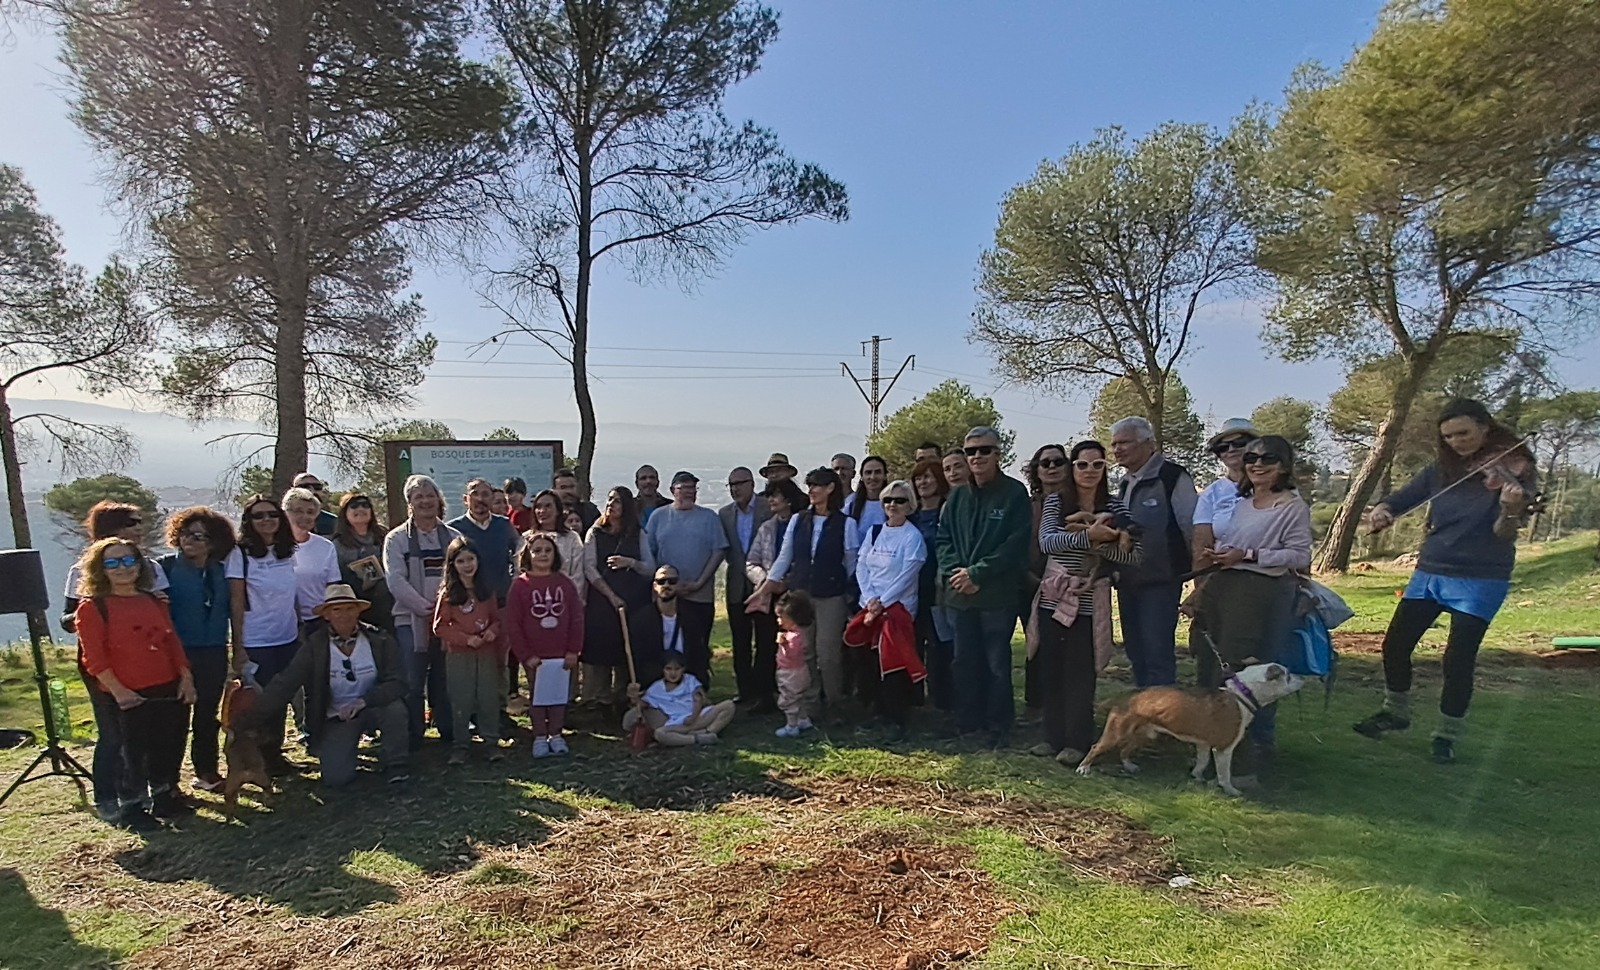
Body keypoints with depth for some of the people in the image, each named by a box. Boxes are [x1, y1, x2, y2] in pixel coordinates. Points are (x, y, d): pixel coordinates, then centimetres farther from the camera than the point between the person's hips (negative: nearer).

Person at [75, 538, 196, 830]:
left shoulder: (153, 602, 12)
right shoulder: (92, 606, -5)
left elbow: (173, 642, 12)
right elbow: (94, 657, -11)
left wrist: (186, 677, 3)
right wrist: (117, 690, -18)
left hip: (169, 690, 5)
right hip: (130, 697, -5)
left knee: (169, 748, 11)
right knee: (134, 753, 5)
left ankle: (162, 797, 30)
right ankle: (131, 808, 22)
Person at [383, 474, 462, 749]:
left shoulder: (453, 537, 11)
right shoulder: (397, 539, 1)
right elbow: (395, 580, -9)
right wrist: (425, 608, -14)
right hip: (411, 621, -2)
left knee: (446, 681, 10)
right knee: (413, 683, 1)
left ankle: (449, 732, 21)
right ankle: (413, 736, 13)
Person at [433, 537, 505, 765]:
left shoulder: (487, 590, 7)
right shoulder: (447, 593, -3)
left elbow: (496, 619, 15)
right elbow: (440, 627, -5)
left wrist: (493, 631, -7)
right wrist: (466, 638, -16)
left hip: (487, 652, 3)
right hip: (458, 655, -2)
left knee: (489, 697, 6)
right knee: (461, 701, 3)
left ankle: (491, 741, 16)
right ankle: (461, 745, 15)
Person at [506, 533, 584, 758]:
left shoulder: (564, 583, 1)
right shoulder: (520, 585, -5)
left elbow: (576, 618, 1)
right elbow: (512, 624, -6)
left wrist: (574, 650, -3)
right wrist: (525, 655, -9)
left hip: (563, 655, 2)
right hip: (534, 657, -2)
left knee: (559, 695, 10)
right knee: (538, 696, 9)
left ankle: (556, 735, 24)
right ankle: (540, 738, 21)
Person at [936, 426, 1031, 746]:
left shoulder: (1014, 493, -4)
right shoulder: (957, 497, 11)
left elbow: (1015, 544, -11)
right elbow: (943, 539, 10)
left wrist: (977, 573, -14)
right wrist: (954, 572, -8)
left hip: (998, 594, -5)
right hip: (959, 593, 5)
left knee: (997, 663, 2)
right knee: (965, 661, 12)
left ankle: (998, 728, 14)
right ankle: (966, 722, 24)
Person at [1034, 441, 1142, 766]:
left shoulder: (1115, 507, 0)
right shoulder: (1055, 501, 2)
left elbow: (1135, 554, -7)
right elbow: (1046, 542, -14)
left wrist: (1102, 546, -23)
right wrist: (1087, 536, -27)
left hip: (1090, 601, -2)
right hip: (1053, 598, 2)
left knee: (1080, 672, 0)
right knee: (1050, 670, 8)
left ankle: (1077, 742, 14)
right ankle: (1054, 736, 22)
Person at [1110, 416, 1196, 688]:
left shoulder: (1173, 477, -9)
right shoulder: (1125, 484, 16)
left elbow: (1192, 529, -12)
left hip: (1160, 581, -8)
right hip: (1128, 582, 8)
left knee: (1157, 654, -6)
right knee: (1136, 654, 14)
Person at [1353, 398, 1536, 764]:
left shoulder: (1513, 470, -9)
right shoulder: (1442, 470, 4)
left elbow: (1503, 534, -18)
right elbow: (1399, 500, 5)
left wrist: (1510, 511, -40)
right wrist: (1381, 511, -18)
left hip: (1480, 580, -4)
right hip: (1429, 573, 5)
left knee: (1459, 659, -4)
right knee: (1395, 645, 4)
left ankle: (1447, 735, 15)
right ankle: (1396, 712, 26)